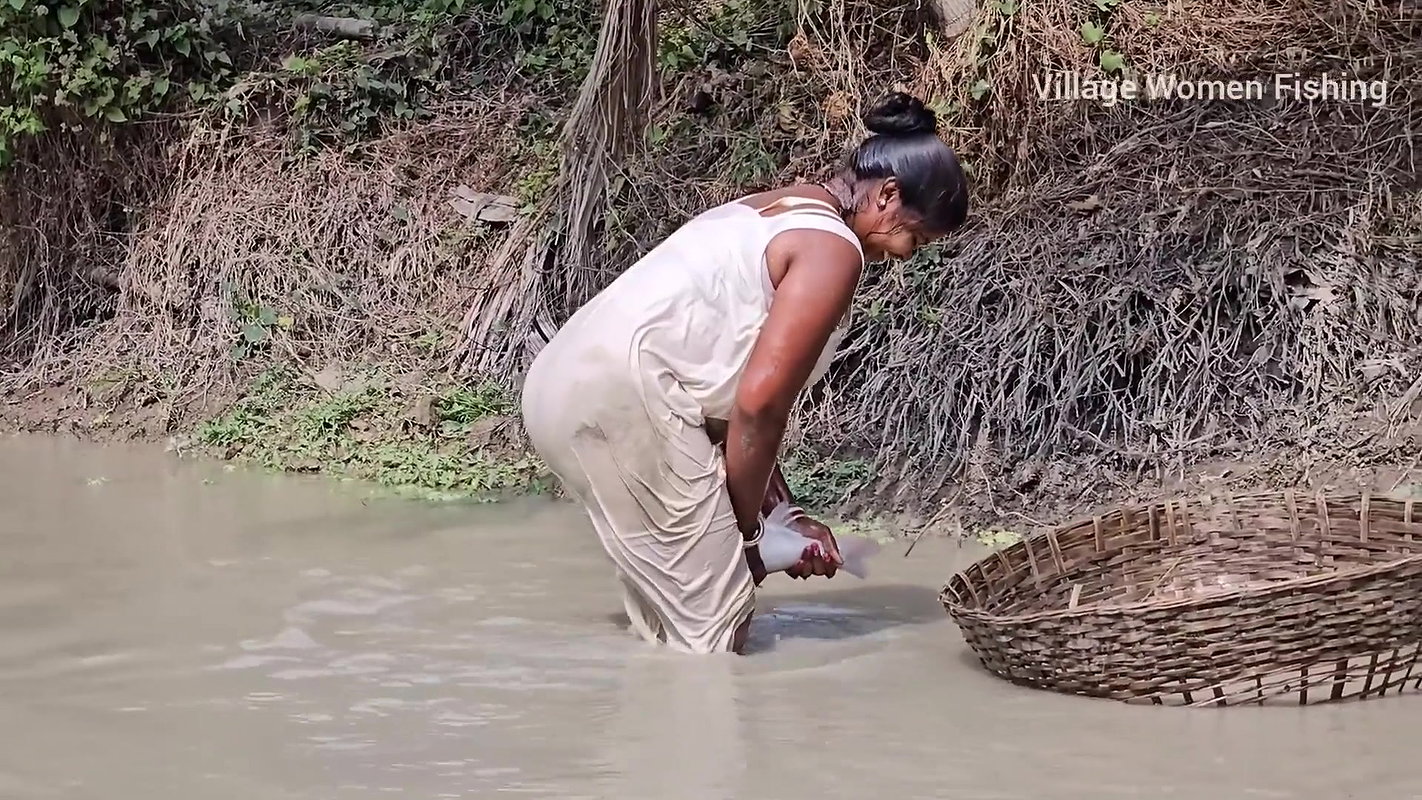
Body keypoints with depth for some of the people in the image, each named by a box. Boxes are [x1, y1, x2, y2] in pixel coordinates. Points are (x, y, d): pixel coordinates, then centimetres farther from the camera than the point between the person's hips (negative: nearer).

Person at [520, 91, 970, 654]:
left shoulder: (772, 210, 26)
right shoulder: (833, 248, -4)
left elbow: (734, 395, 24)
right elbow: (758, 403, -11)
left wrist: (780, 513, 22)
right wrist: (745, 527, 1)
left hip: (562, 383, 10)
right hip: (625, 392, -10)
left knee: (667, 596, 18)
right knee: (714, 611, -3)